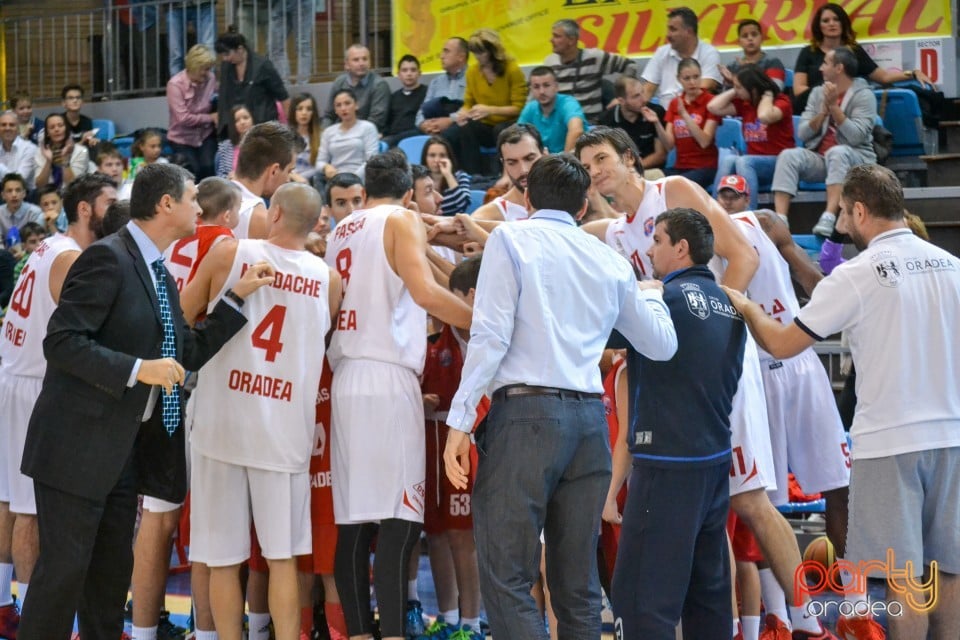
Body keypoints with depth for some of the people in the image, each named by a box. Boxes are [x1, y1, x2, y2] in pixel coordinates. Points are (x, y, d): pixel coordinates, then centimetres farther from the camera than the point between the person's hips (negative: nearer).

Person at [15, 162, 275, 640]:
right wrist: (137, 368, -24)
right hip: (78, 444, -9)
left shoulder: (161, 275, 15)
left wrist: (238, 297, 10)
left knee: (112, 572, 13)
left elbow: (189, 353, 16)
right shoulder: (108, 258, -14)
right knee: (63, 569, -6)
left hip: (126, 448, 9)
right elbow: (61, 341, -20)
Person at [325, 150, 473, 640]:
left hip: (346, 378, 7)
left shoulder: (341, 230, 19)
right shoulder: (401, 220, -1)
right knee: (399, 518, -10)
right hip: (388, 378, -7)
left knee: (354, 518, 6)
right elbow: (425, 292, -15)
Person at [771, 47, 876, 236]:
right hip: (819, 158, 5)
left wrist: (834, 106, -16)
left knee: (837, 152, -37)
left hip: (854, 159, -4)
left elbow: (856, 137, -17)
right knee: (788, 155, -24)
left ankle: (829, 217, -49)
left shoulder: (863, 95, -4)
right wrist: (823, 111, -10)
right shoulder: (818, 93, 12)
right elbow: (803, 134, 4)